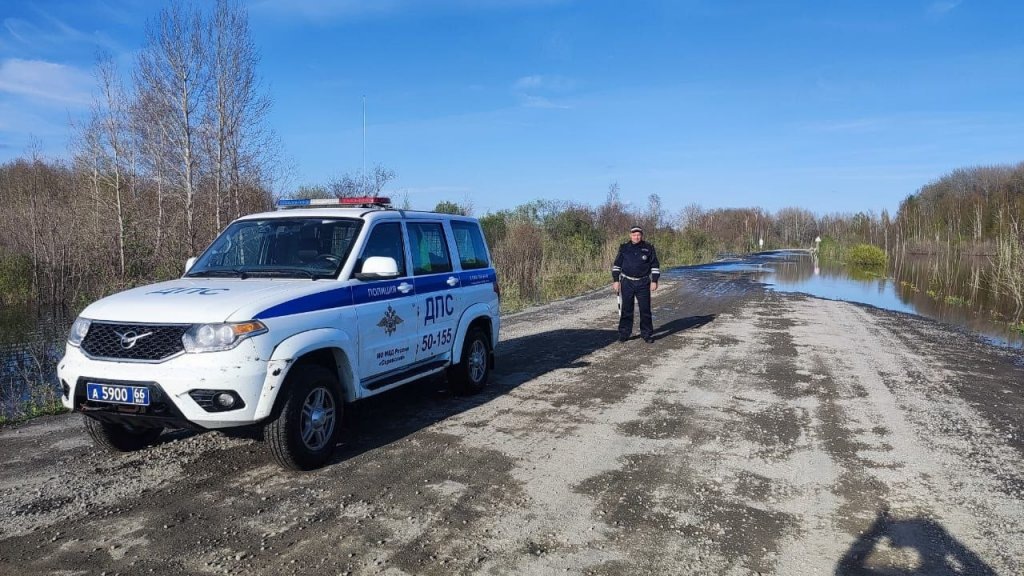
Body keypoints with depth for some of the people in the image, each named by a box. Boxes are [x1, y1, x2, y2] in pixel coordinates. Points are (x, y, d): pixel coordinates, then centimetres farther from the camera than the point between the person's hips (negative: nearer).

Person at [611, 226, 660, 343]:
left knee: (645, 309, 1)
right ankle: (624, 333, 13)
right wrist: (616, 280, 1)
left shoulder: (648, 248, 2)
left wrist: (654, 281, -2)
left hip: (643, 283, -1)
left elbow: (655, 266, 5)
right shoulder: (624, 248, 4)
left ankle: (647, 334, 11)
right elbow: (616, 265, 8)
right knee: (626, 310, 4)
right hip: (627, 283, 1)